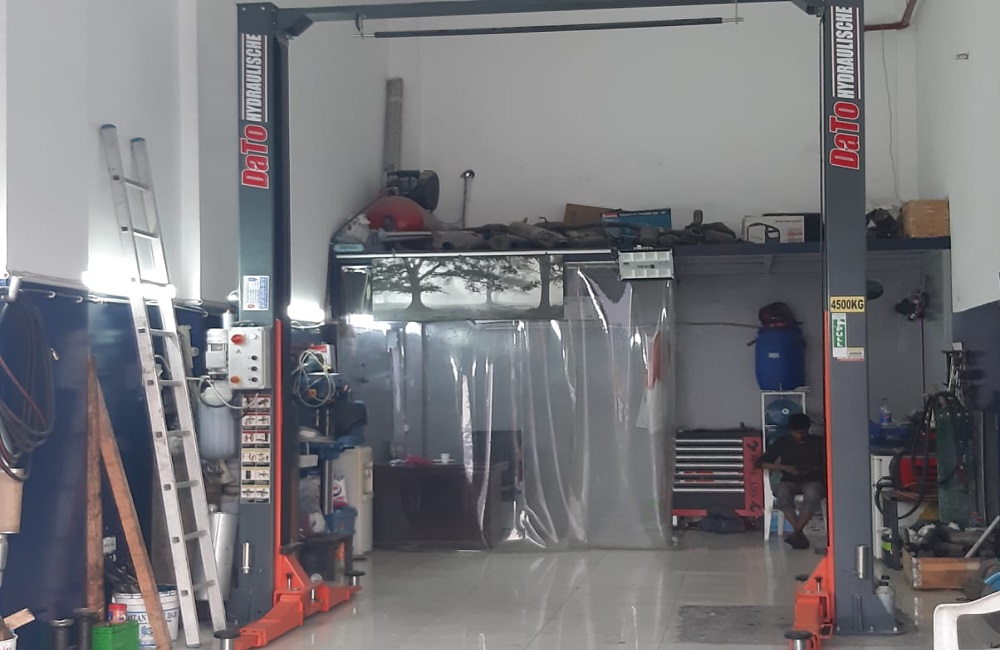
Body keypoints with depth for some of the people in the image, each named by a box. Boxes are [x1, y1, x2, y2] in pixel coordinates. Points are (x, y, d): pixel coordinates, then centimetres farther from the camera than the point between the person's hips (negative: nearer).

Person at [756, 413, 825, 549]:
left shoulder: (818, 443, 7)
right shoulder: (783, 443, 7)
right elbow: (761, 462, 2)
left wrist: (817, 469, -17)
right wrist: (784, 467, -11)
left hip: (812, 482, -1)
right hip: (789, 482, 1)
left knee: (812, 494, -39)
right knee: (783, 494, -37)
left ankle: (796, 533, -35)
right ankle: (800, 535, -38)